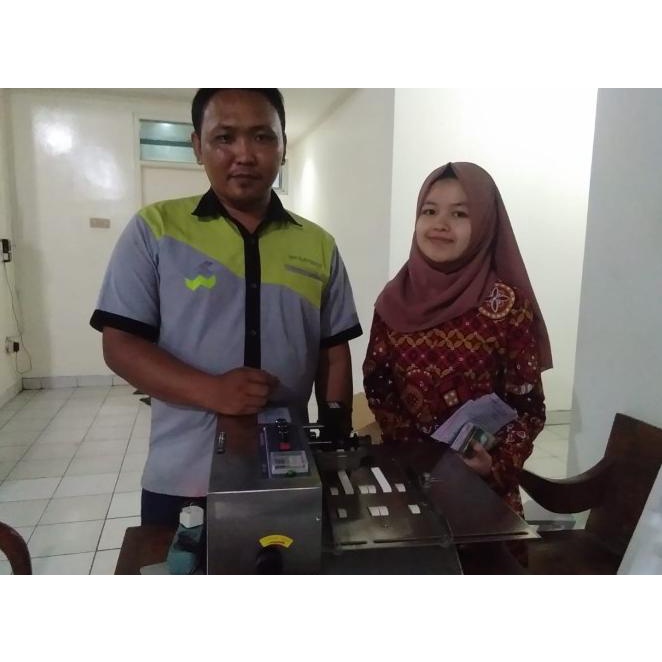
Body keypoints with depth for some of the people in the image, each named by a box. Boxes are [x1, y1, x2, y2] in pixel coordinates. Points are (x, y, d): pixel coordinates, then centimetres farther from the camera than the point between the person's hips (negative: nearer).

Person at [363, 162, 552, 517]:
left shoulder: (507, 306, -14)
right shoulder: (396, 299, -5)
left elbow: (526, 406, -10)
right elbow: (377, 383, 0)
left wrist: (496, 465, -23)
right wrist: (409, 450, -10)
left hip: (480, 484, -2)